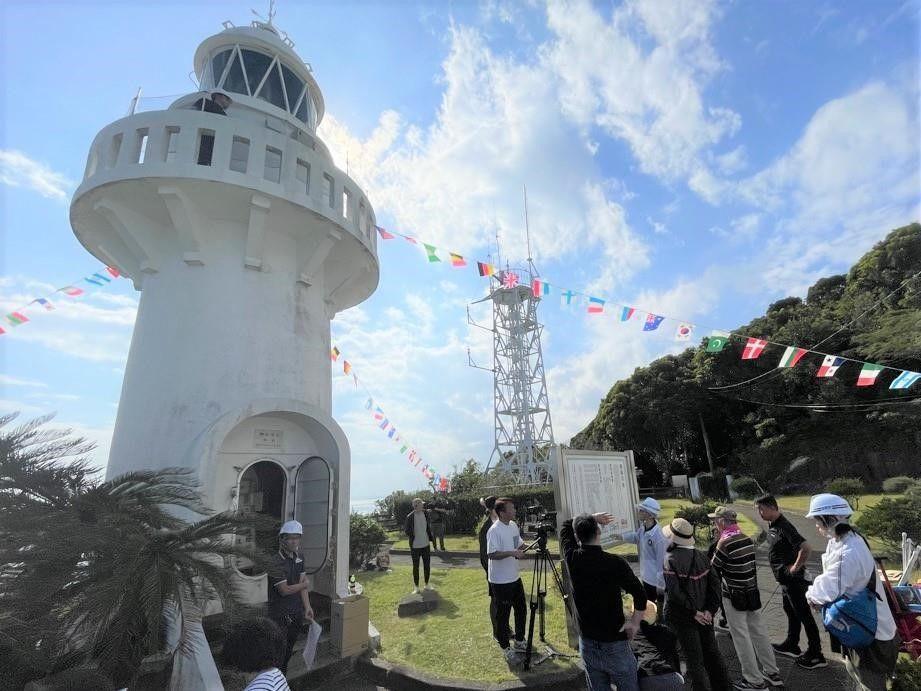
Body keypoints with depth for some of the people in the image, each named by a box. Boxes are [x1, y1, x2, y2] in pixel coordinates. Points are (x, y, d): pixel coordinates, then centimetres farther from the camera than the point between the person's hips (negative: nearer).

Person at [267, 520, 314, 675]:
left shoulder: (298, 559, 3)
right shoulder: (276, 561, -21)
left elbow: (303, 585, 5)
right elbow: (284, 590, -21)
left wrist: (307, 607, -1)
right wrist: (304, 584, -8)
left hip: (296, 612, 7)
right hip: (280, 614, -7)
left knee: (289, 649, 18)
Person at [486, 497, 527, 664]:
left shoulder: (513, 525, 3)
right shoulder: (494, 531, -23)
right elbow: (492, 554, -28)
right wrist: (511, 553, -36)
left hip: (515, 577, 8)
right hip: (500, 581, -8)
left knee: (521, 610, 20)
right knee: (502, 615, 7)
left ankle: (519, 642, 39)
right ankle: (506, 649, 24)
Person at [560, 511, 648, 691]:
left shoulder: (572, 558, -7)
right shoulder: (615, 563, -18)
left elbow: (566, 525, 10)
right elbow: (640, 594, -15)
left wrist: (591, 517, 11)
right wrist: (635, 623, -2)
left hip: (587, 644, 4)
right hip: (615, 644, -3)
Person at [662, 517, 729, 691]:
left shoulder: (670, 559, -20)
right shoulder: (701, 555, -1)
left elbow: (674, 592, -25)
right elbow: (715, 582, -2)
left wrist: (693, 612, -14)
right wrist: (710, 610, -4)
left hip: (683, 618, -6)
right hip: (704, 615, 6)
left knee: (695, 660, 7)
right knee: (712, 652, 22)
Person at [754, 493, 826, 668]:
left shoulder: (784, 527, -25)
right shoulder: (772, 525, 5)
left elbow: (805, 547, -34)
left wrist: (796, 567, -21)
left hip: (793, 578, -10)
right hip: (785, 577, 10)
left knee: (803, 614, 2)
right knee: (791, 611, 21)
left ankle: (815, 655, 14)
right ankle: (791, 645, 35)